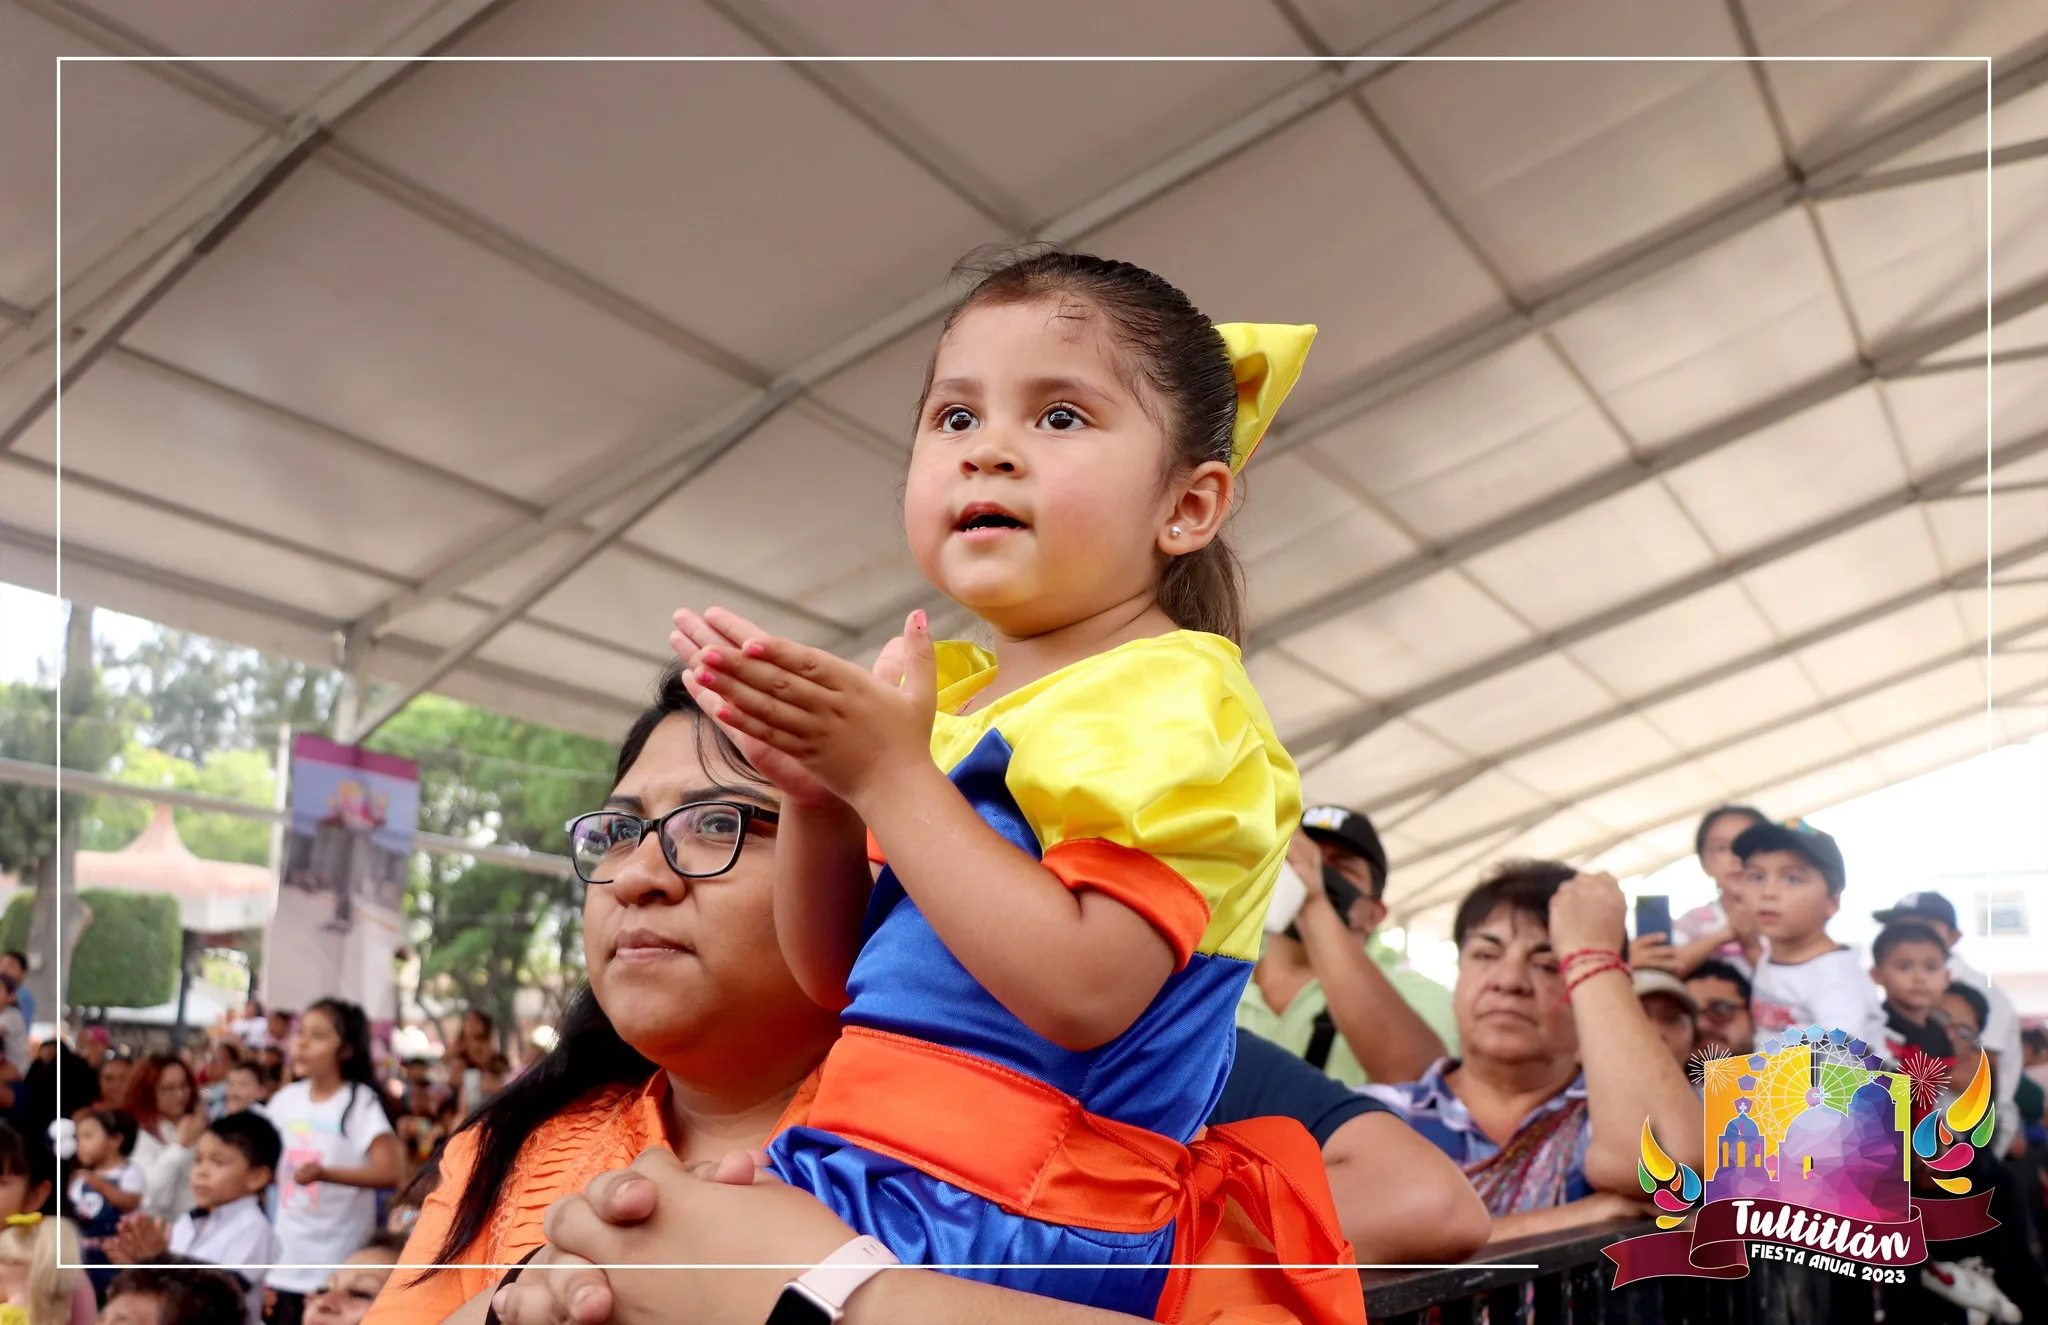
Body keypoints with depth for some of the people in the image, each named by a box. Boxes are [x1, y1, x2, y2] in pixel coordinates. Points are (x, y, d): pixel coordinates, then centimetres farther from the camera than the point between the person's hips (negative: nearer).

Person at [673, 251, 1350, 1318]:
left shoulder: (1168, 697, -11)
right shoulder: (953, 691, 12)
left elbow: (1082, 995, -23)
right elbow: (833, 975, 14)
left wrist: (888, 776, -19)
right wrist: (816, 794, -4)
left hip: (1007, 1205, -8)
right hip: (873, 1165, 8)